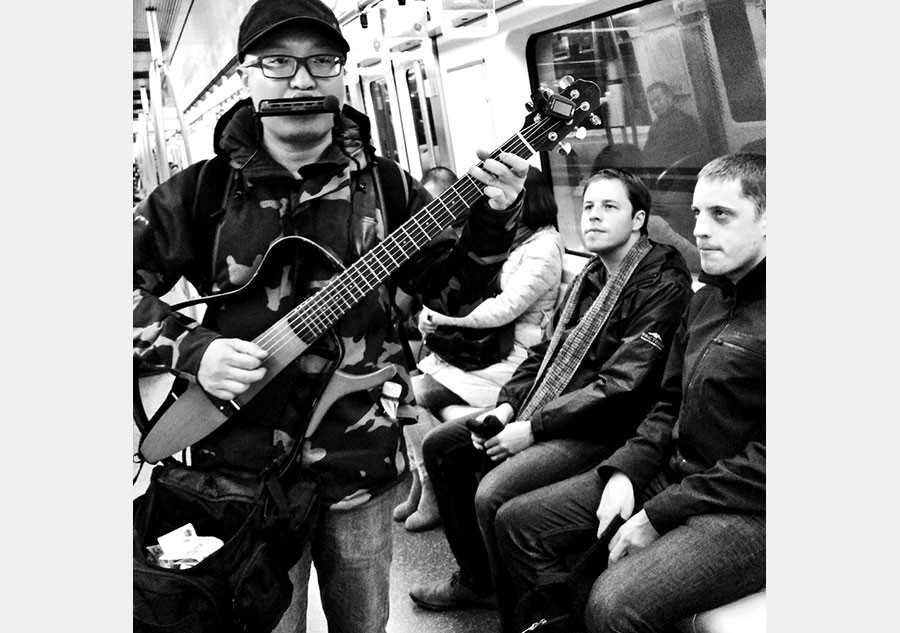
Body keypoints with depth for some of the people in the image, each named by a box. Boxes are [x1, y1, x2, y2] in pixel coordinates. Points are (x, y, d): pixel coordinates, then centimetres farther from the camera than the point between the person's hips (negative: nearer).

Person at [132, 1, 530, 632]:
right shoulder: (203, 190, -4)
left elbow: (452, 285, 5)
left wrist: (494, 220, -12)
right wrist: (192, 348, -16)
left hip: (361, 459, 2)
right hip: (243, 464, -1)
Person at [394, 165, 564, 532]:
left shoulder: (545, 246, -12)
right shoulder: (508, 238, 16)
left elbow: (504, 309, -20)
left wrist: (445, 318, -13)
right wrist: (432, 314, 1)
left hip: (509, 359, -9)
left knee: (411, 396, -16)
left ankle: (434, 498, -2)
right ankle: (419, 487, 3)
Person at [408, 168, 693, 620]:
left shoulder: (663, 286, -14)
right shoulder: (589, 277, 16)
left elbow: (621, 385, -22)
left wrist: (533, 428, -21)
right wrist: (507, 405, 0)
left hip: (604, 431, -9)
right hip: (542, 413, 10)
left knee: (494, 495, -28)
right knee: (439, 445, 7)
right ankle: (476, 580, 20)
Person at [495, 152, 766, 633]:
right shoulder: (706, 300, 14)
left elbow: (765, 463, -21)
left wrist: (659, 517, -18)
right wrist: (626, 469, 1)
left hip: (747, 510, -8)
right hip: (669, 474, 9)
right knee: (518, 522, 3)